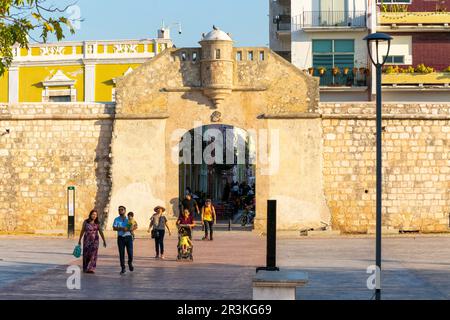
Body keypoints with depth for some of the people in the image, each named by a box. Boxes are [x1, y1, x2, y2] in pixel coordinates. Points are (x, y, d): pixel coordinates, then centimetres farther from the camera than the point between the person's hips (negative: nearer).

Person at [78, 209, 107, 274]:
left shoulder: (97, 223, 4)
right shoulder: (86, 222, 0)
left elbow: (101, 232, 7)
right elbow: (82, 231, 6)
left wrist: (104, 241, 5)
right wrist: (79, 240, 8)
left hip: (94, 241, 1)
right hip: (87, 240, -1)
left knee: (93, 255, -10)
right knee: (86, 255, 4)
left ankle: (91, 269, -15)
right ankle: (85, 269, 17)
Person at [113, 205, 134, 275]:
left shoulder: (128, 219, 6)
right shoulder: (116, 219, 4)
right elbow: (114, 228, -7)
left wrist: (128, 229, -16)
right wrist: (121, 228, -22)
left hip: (128, 237, 0)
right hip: (120, 238, 0)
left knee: (130, 253, -4)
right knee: (121, 253, -2)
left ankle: (130, 263, 27)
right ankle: (123, 268, 5)